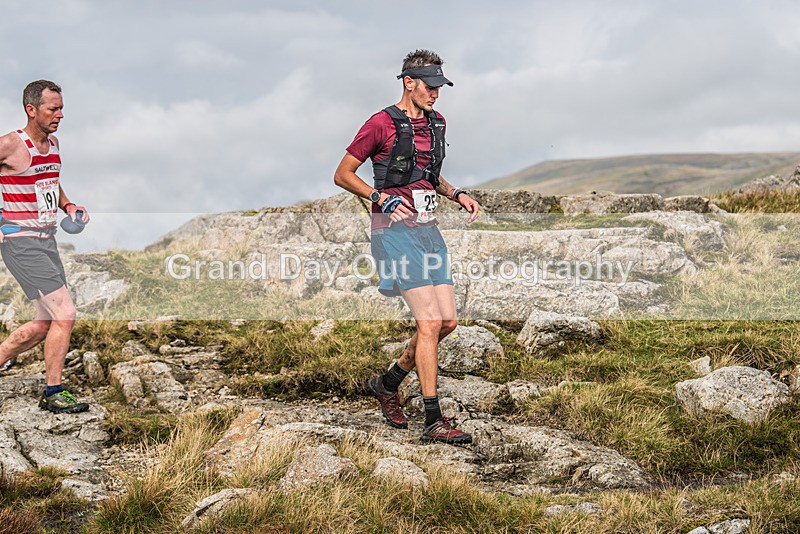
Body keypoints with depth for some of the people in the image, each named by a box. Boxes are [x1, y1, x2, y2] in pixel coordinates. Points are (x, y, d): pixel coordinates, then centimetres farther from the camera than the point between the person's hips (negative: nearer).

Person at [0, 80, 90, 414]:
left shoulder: (52, 143, 11)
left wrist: (68, 205, 9)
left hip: (46, 242, 9)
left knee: (44, 325, 10)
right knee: (65, 315, -12)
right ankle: (53, 395, 0)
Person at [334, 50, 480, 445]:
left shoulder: (435, 122, 14)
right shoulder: (382, 124, -8)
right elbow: (342, 175, -4)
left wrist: (456, 194, 11)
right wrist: (382, 198, -17)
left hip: (428, 229, 8)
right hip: (396, 230, -8)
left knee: (448, 321, 4)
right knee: (429, 322, -14)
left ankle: (388, 383, 25)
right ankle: (433, 422, -10)